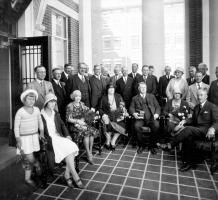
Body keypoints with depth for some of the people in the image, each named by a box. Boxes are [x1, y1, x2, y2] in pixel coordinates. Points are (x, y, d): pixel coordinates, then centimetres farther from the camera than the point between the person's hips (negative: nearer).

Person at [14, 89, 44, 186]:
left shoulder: (37, 110, 3)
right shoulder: (20, 112, -10)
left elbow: (40, 122, 14)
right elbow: (16, 127, -6)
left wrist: (41, 132, 3)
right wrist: (18, 140, -9)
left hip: (35, 136, 4)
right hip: (24, 138, -3)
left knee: (29, 159, 10)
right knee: (29, 157, -9)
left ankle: (27, 178, 27)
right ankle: (37, 165, 22)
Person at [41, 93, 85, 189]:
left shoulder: (56, 114, 18)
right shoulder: (41, 115, -2)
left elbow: (62, 125, 15)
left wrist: (67, 135, -1)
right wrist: (48, 139, -18)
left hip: (59, 136, 6)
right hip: (50, 139, -5)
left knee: (72, 147, -21)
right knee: (66, 149, -26)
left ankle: (67, 174, -11)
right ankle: (75, 177, -18)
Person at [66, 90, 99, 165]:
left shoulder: (82, 104, 12)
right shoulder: (70, 106, -4)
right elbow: (68, 119, -7)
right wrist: (77, 121, -17)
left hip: (83, 122, 5)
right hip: (74, 125, -5)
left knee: (92, 131, -23)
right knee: (86, 132, -29)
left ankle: (90, 152, -15)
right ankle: (89, 155, -18)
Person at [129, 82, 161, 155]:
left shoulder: (152, 96, 22)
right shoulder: (135, 98, 20)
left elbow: (157, 106, 16)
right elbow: (131, 108, 9)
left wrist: (157, 114, -5)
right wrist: (133, 113, -13)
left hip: (151, 118, 1)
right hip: (140, 118, 0)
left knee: (156, 125, -31)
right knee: (137, 126, -32)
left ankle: (152, 146, -12)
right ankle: (141, 145, -10)